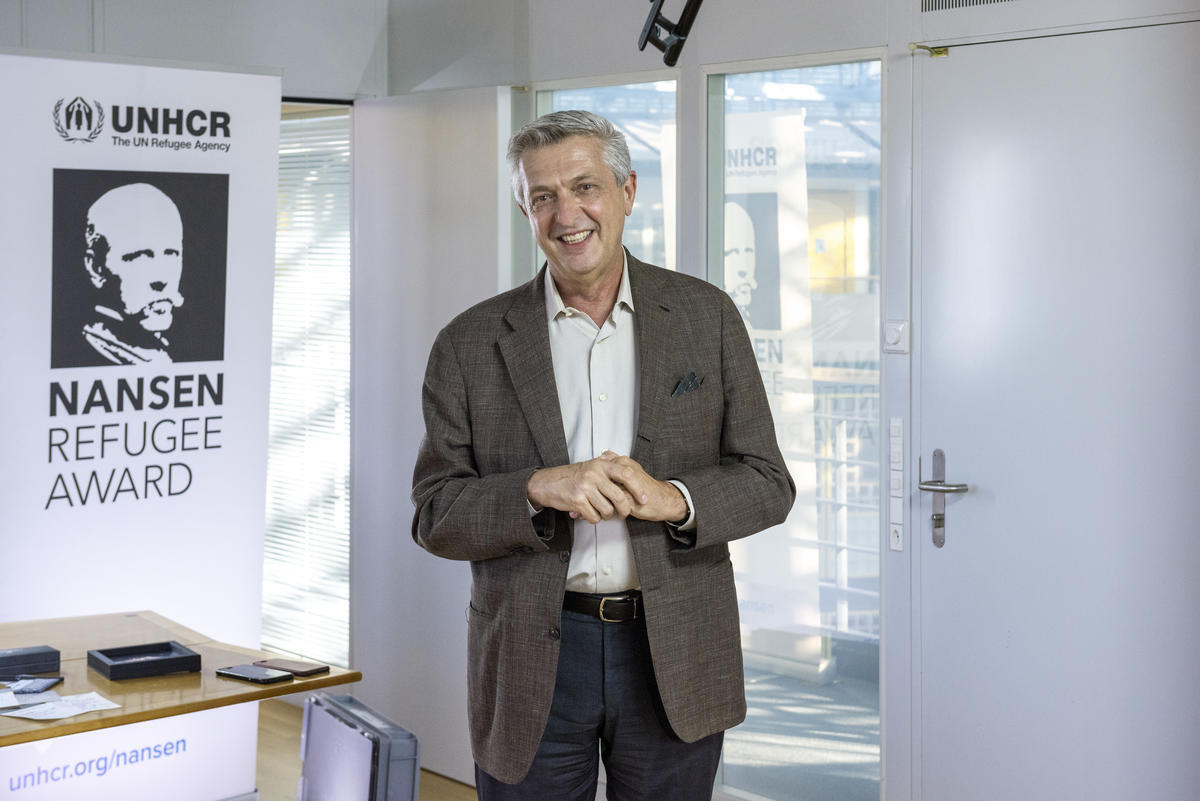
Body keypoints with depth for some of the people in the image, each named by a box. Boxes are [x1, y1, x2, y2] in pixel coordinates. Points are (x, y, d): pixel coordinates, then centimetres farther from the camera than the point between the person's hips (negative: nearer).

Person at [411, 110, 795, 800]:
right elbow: (434, 517, -3)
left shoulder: (706, 316, 2)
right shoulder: (472, 344, 0)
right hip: (532, 663, 0)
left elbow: (769, 484, 1)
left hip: (676, 657, 1)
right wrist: (540, 488, -21)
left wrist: (673, 498, -18)